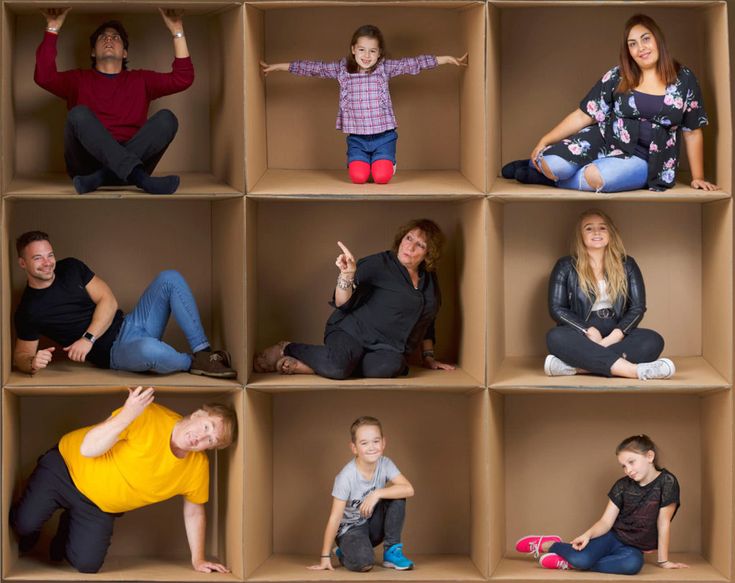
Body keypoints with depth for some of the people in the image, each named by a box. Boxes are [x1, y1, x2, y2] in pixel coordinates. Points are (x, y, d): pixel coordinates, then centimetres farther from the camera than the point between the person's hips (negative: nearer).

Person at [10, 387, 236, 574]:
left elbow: (194, 512, 4)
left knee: (87, 564, -10)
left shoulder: (198, 467, -14)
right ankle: (28, 532, 22)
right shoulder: (149, 417, -30)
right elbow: (87, 449, -31)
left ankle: (68, 528, 25)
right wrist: (128, 415, -46)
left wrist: (198, 560, 4)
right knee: (25, 522, -18)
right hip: (68, 467, -4)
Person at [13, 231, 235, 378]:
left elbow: (108, 300, 2)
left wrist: (88, 338, -14)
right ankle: (194, 363, -11)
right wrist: (32, 363, -26)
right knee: (148, 348, -43)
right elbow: (21, 354, 1)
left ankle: (203, 350, -16)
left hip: (128, 324, 7)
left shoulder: (71, 268, 7)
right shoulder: (28, 311, -5)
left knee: (170, 278, -12)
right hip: (114, 352, -6)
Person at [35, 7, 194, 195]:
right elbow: (44, 77, 1)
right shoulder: (78, 80, 20)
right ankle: (139, 177, -46)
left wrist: (177, 31, 6)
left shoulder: (140, 80, 25)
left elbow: (183, 78, 12)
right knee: (79, 114, -28)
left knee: (166, 118, -19)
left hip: (135, 156, 1)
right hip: (86, 163, -1)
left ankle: (99, 178, -34)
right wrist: (52, 29, -2)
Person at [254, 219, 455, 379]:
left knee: (390, 365, -36)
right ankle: (285, 349, -7)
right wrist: (347, 275, -25)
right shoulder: (379, 264, -5)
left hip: (386, 347, 5)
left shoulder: (429, 279, 13)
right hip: (353, 332, -5)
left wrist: (428, 356, 22)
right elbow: (342, 303, -8)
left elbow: (426, 322, 27)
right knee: (337, 366, -40)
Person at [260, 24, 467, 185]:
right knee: (358, 176, -19)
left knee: (382, 176, -20)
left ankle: (386, 161, 17)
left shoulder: (385, 68, 1)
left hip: (383, 135, -1)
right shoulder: (341, 69, 4)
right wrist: (278, 66, 6)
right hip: (356, 138, 1)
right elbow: (314, 67, 5)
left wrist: (447, 59, -3)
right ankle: (359, 162, 19)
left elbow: (413, 64, -1)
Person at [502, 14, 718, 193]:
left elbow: (693, 132, 5)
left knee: (595, 177, -35)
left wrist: (698, 177, 5)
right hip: (605, 140, 1)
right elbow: (583, 115, 1)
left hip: (644, 159, -1)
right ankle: (541, 162, 11)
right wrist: (545, 141, -7)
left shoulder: (684, 80, -1)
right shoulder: (617, 77, 0)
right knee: (554, 166, -28)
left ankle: (541, 174, -6)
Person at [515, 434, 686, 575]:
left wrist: (663, 560, -8)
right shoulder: (622, 486, -5)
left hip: (632, 548, -1)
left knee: (633, 563, -40)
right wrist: (588, 535, -26)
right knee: (581, 558, -31)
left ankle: (568, 562, -25)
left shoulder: (667, 482, -15)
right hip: (612, 537, 1)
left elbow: (663, 524, -12)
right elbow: (606, 521, -6)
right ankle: (545, 544, 2)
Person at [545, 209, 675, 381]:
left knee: (654, 340, -28)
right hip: (582, 337, -2)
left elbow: (638, 307, 3)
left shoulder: (626, 265, 9)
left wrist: (615, 336, -16)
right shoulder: (566, 267, 5)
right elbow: (556, 308, -1)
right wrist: (590, 332, -17)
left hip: (615, 335, 2)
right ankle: (633, 369, -48)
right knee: (556, 337, -35)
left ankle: (576, 366, -40)